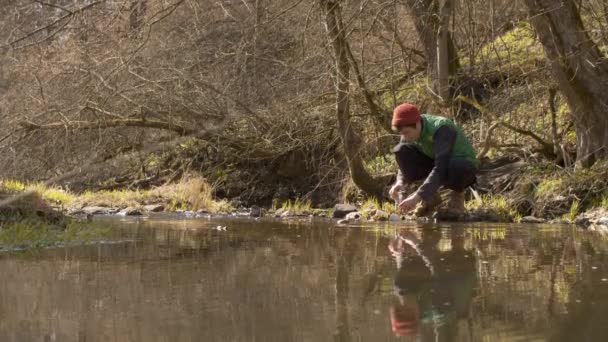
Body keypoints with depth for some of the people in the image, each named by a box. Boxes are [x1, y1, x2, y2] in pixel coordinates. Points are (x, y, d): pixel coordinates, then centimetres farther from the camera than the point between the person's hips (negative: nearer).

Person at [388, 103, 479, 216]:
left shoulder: (441, 129, -34)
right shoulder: (410, 128, -14)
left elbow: (441, 169, -41)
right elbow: (405, 160, -5)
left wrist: (417, 197, -47)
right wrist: (400, 182, -27)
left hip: (464, 165, -6)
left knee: (455, 167, -42)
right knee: (401, 151, -17)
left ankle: (458, 194, -5)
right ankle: (431, 197, -2)